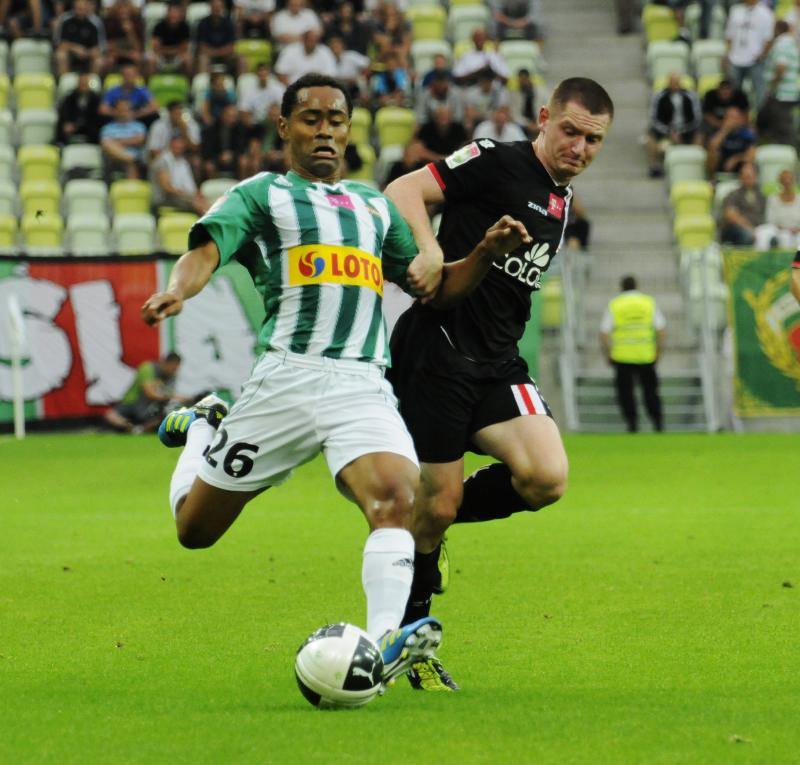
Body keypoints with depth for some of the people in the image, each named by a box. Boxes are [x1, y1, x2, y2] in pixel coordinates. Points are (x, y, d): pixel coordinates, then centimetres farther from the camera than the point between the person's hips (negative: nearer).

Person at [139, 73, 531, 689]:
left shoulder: (375, 205, 25)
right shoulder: (263, 194, 10)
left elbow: (436, 286, 28)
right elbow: (206, 249, -7)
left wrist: (487, 252, 10)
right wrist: (177, 291, -29)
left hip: (365, 385, 3)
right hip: (288, 377, -2)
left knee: (397, 497, -27)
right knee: (195, 528, 8)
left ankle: (382, 645, -36)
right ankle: (202, 431, 40)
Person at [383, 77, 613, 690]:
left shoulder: (563, 199, 18)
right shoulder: (498, 162, -6)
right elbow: (404, 192, -13)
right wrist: (430, 254, -29)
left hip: (498, 362, 7)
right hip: (437, 349, -7)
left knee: (546, 478, -16)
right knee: (438, 500, -5)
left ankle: (425, 522, 9)